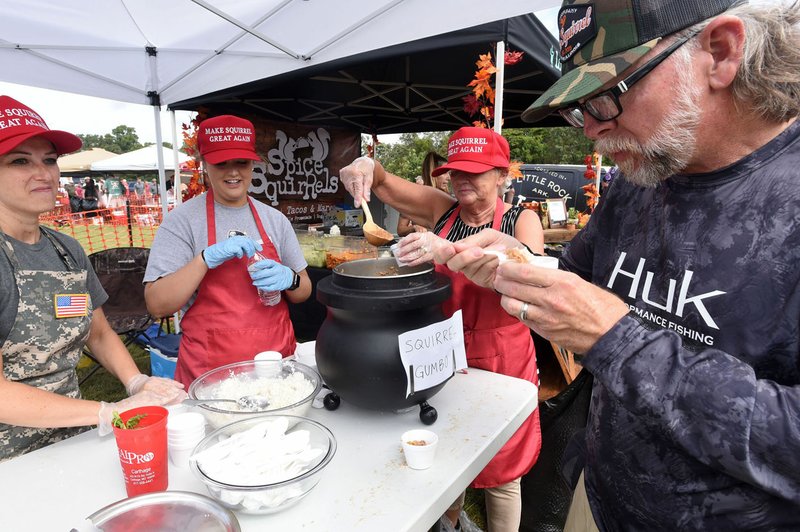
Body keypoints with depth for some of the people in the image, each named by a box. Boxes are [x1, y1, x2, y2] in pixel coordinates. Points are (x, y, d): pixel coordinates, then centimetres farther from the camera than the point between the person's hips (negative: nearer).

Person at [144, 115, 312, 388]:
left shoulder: (275, 219, 3)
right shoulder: (181, 220, -7)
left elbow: (304, 291, 8)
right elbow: (157, 305, -12)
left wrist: (289, 280, -14)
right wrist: (207, 258, -24)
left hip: (277, 360, 3)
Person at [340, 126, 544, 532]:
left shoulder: (522, 221, -7)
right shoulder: (441, 208, 0)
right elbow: (383, 185, 4)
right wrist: (366, 166, -20)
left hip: (499, 361, -2)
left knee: (501, 473, 13)